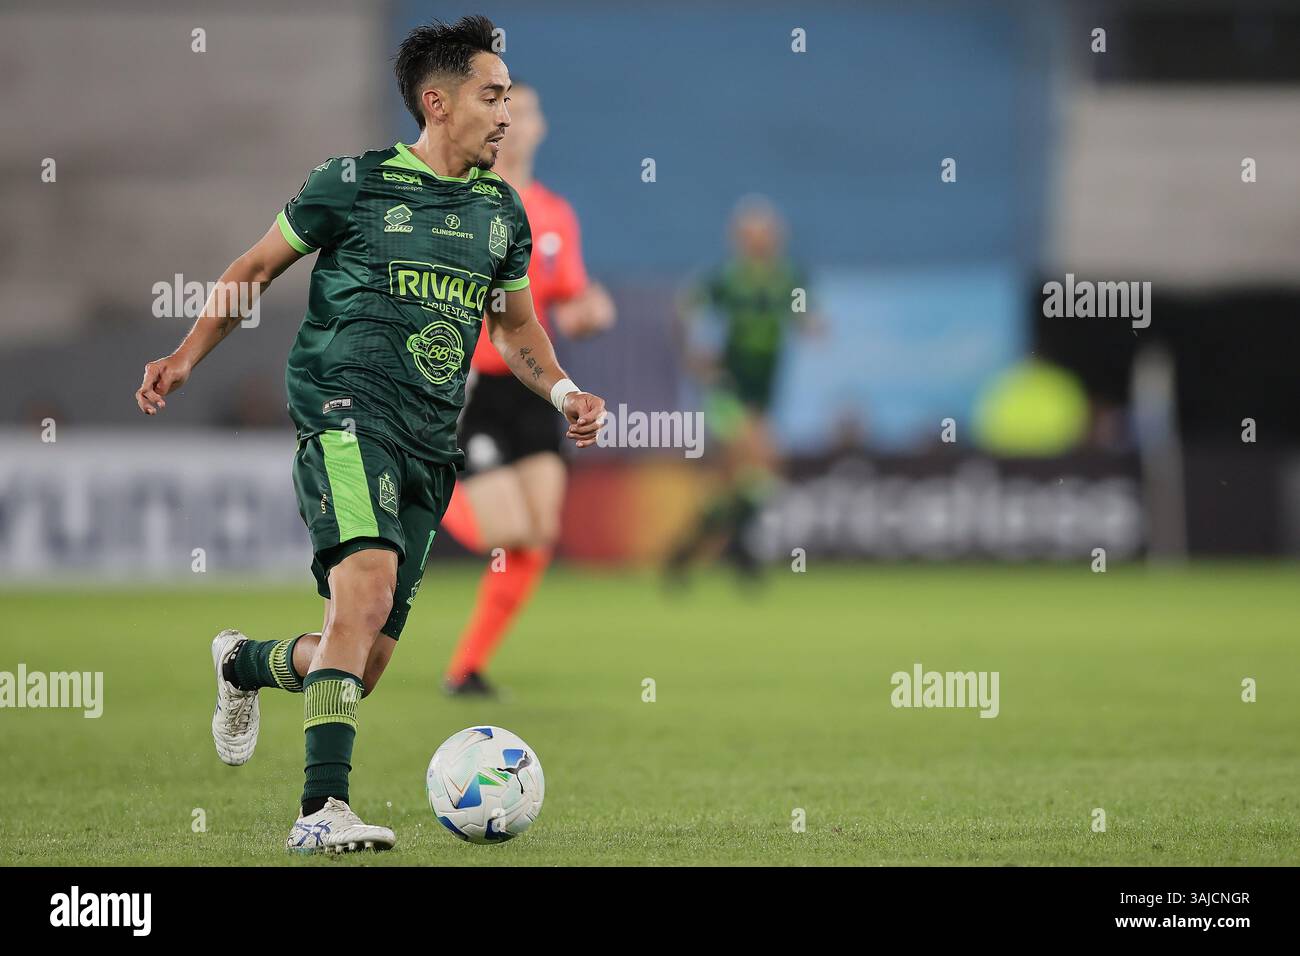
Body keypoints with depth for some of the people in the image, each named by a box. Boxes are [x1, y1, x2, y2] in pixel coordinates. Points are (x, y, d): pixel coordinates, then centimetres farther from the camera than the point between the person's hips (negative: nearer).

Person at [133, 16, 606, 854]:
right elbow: (258, 267, 11)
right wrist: (188, 357, 3)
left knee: (366, 664, 5)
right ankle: (324, 808, -33)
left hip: (431, 444, 6)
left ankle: (244, 664, 39)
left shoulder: (502, 212, 15)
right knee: (369, 579, -30)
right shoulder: (355, 183, 1)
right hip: (347, 408, -6)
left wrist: (562, 390, 10)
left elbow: (515, 325, 29)